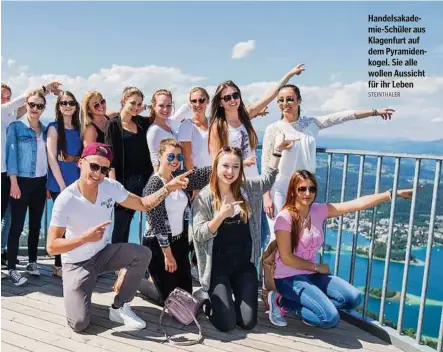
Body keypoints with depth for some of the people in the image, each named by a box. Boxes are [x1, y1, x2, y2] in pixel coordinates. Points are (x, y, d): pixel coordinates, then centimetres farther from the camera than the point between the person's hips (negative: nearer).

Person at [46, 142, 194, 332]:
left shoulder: (111, 187, -13)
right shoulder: (65, 200, -25)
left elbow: (143, 204, -5)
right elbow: (51, 247, -23)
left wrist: (167, 188, -20)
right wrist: (85, 237, -37)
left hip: (103, 253, 4)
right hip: (77, 263, -4)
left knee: (143, 254, -20)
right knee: (79, 323, -16)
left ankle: (119, 307, -1)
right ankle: (75, 292, 21)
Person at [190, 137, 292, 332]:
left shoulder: (247, 189, 1)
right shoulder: (204, 197, -11)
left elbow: (268, 178, 20)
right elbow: (198, 234, -14)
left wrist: (277, 151, 13)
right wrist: (221, 215, -26)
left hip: (245, 263, 4)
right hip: (218, 266, -4)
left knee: (248, 322, 2)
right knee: (226, 324, -5)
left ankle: (228, 299, 33)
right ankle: (210, 301, 27)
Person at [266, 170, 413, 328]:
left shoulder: (319, 211, -2)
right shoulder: (285, 217, -17)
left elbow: (357, 204, -6)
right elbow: (286, 258, -17)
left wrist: (393, 193, -10)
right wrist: (317, 267, -8)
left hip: (311, 274, 7)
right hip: (289, 278, -7)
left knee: (353, 298, -6)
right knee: (330, 318, -19)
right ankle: (281, 301, -1)